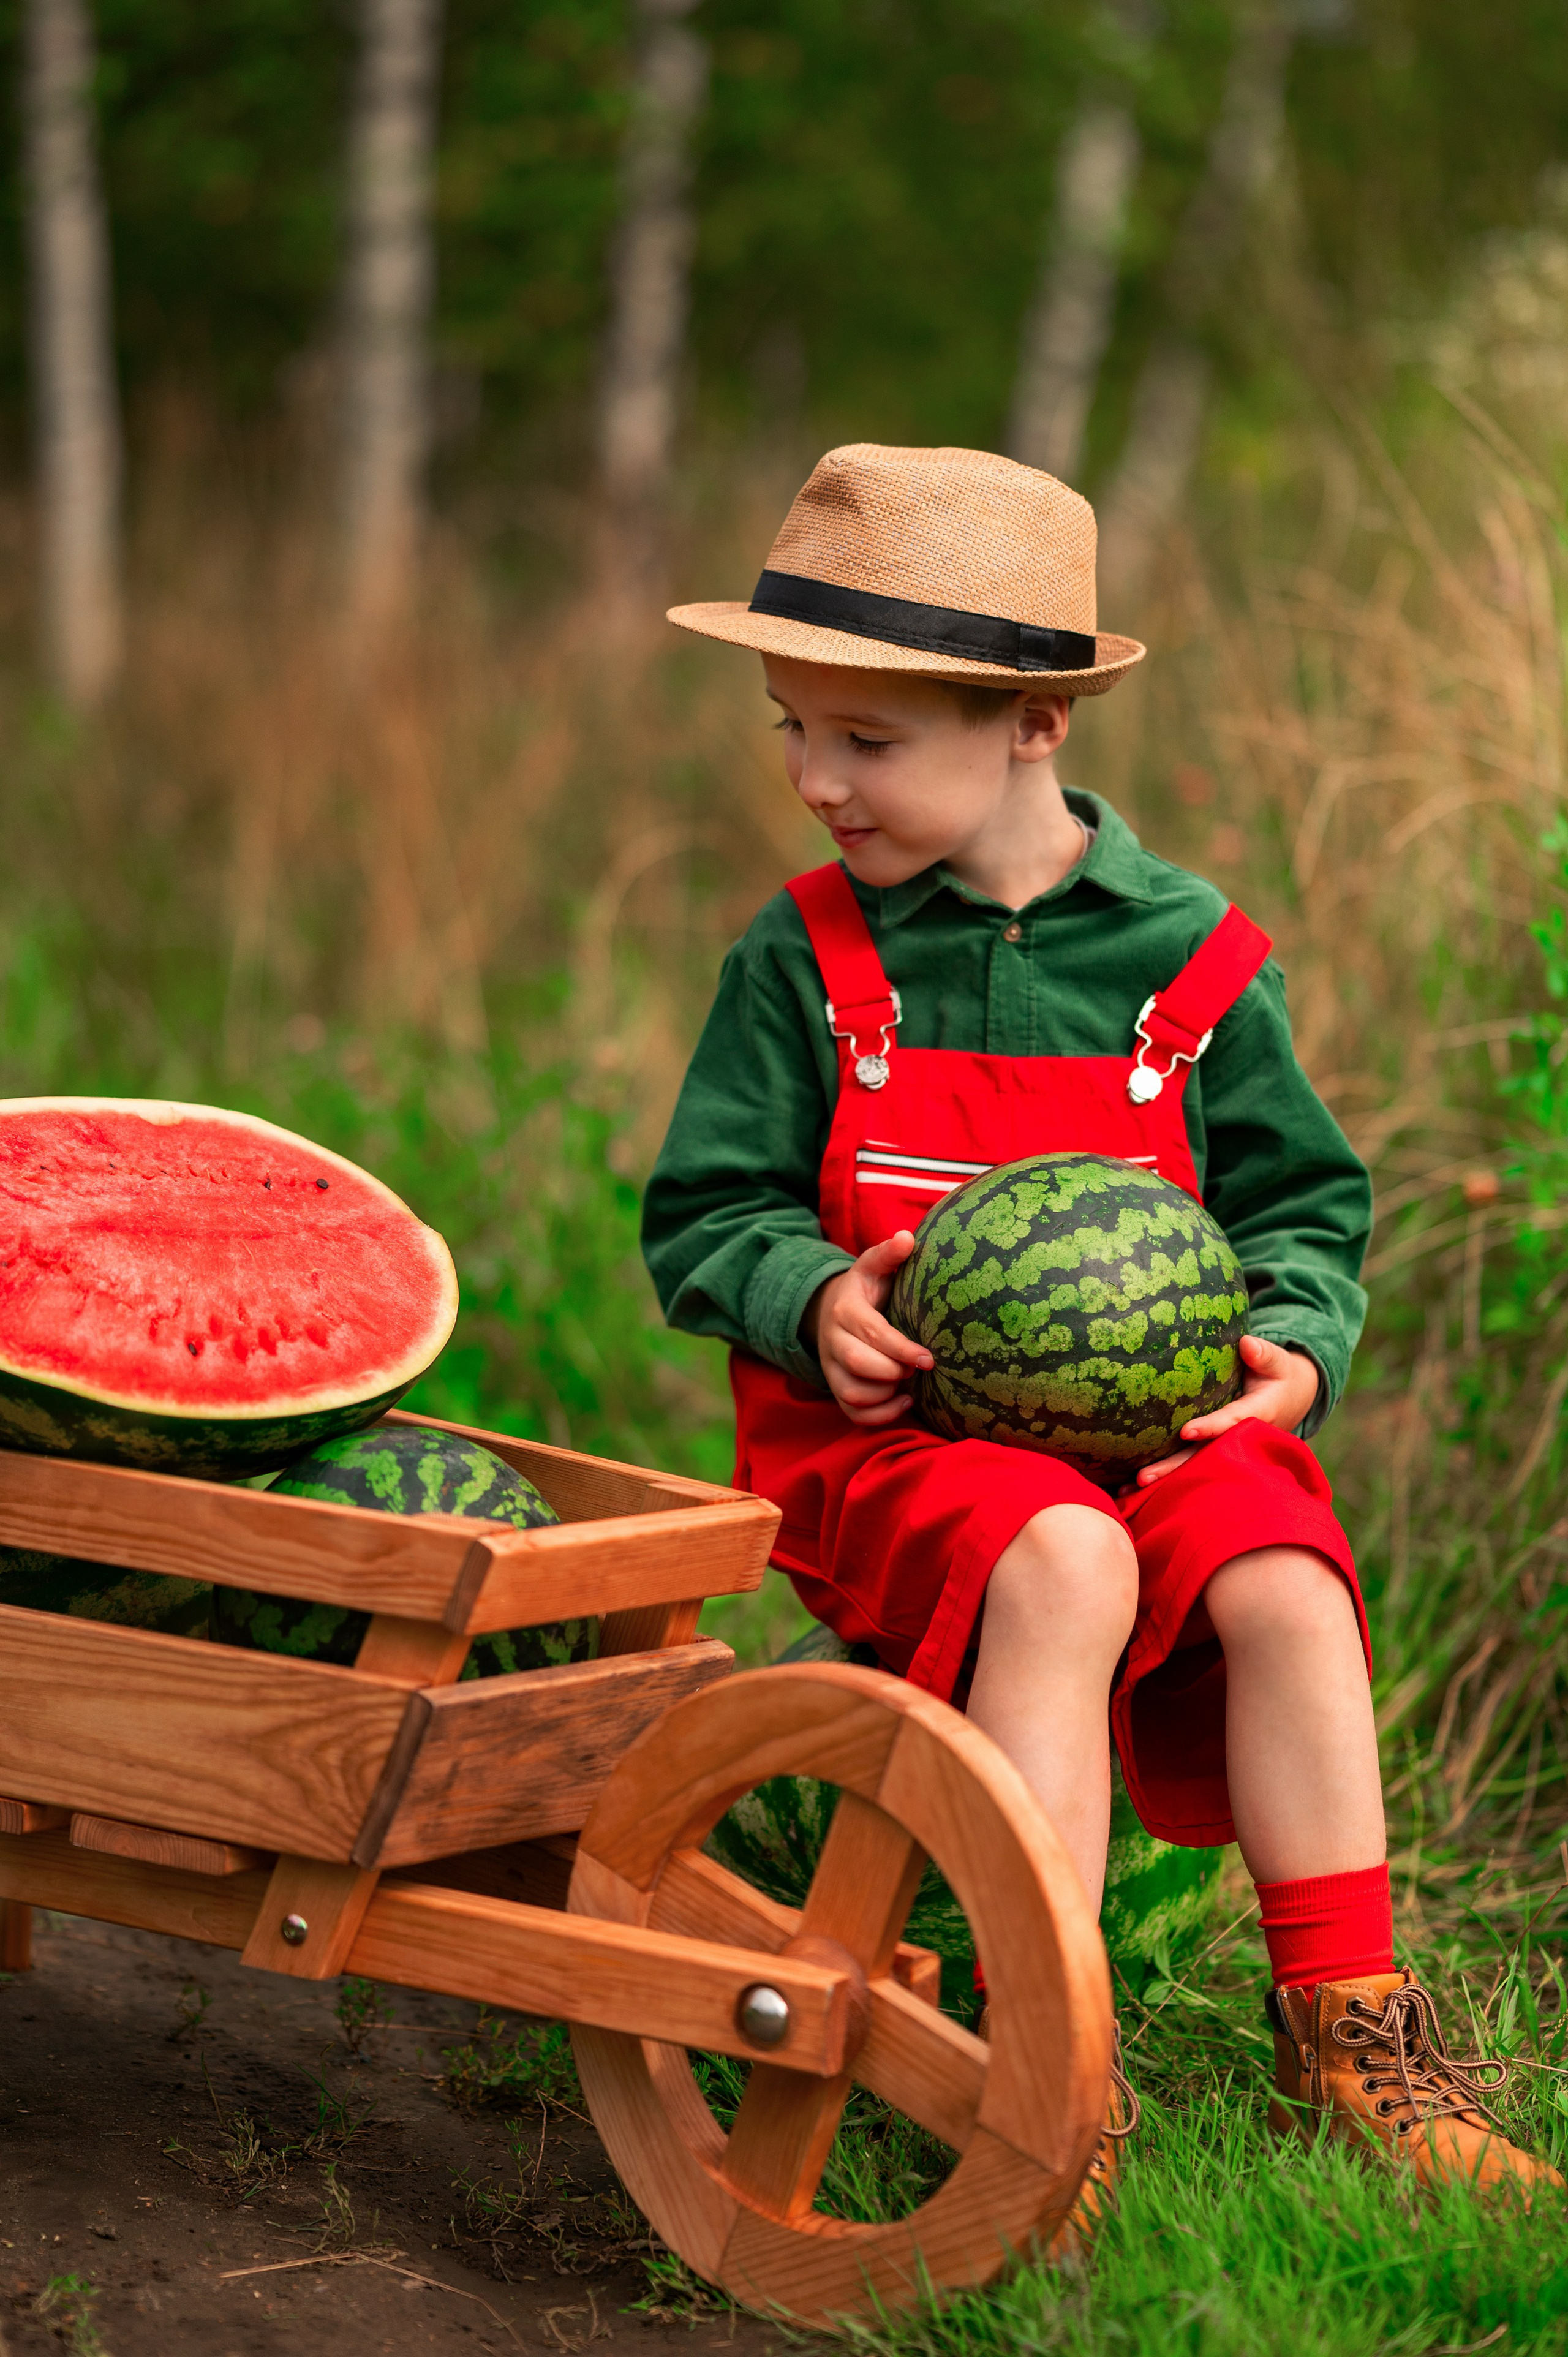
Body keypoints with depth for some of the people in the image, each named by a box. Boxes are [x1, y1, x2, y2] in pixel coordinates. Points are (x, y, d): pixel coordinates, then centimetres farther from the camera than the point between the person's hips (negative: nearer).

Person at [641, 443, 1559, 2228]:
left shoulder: (1190, 960, 4)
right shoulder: (805, 962, 3)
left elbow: (1300, 1198, 12)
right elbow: (704, 1215, 5)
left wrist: (1292, 1342, -8)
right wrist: (811, 1303, -16)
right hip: (890, 1429, -2)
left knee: (1282, 1577, -26)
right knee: (1058, 1564, -33)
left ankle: (1346, 2035, -11)